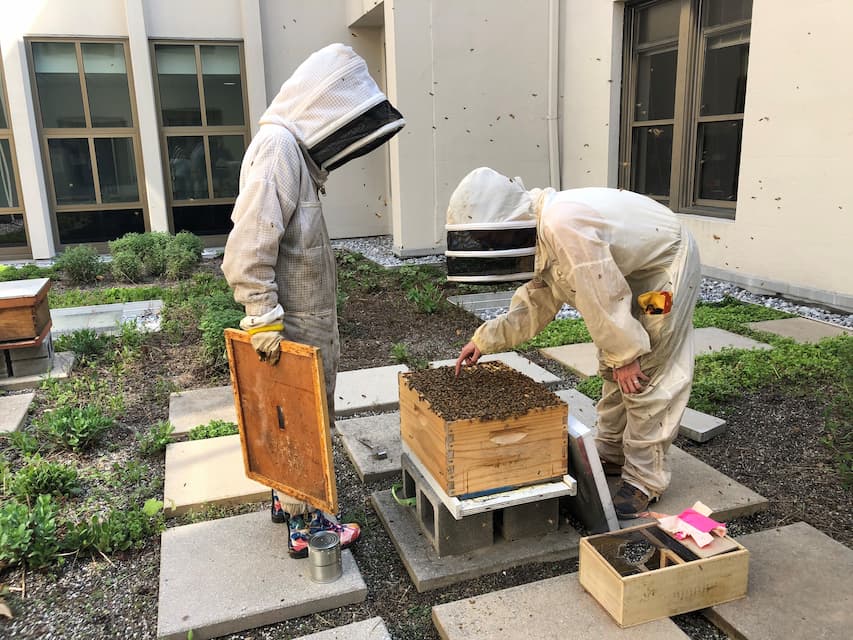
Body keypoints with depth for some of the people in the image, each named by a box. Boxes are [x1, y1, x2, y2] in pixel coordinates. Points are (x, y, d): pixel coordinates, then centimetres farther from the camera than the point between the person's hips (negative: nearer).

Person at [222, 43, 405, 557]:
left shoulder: (296, 149, 13)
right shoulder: (277, 146, -18)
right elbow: (250, 243, -25)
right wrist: (264, 317, -24)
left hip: (309, 316, 9)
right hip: (295, 323, -9)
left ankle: (288, 496, 36)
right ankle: (305, 525, 18)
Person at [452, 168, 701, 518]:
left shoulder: (563, 223, -36)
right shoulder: (537, 230, -4)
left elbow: (602, 296, -32)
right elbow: (537, 300, 5)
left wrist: (625, 354, -22)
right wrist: (485, 338, 2)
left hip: (666, 265, -10)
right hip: (631, 270, 10)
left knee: (643, 376, -8)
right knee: (612, 370, 15)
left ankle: (645, 479, 5)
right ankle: (611, 453, 30)